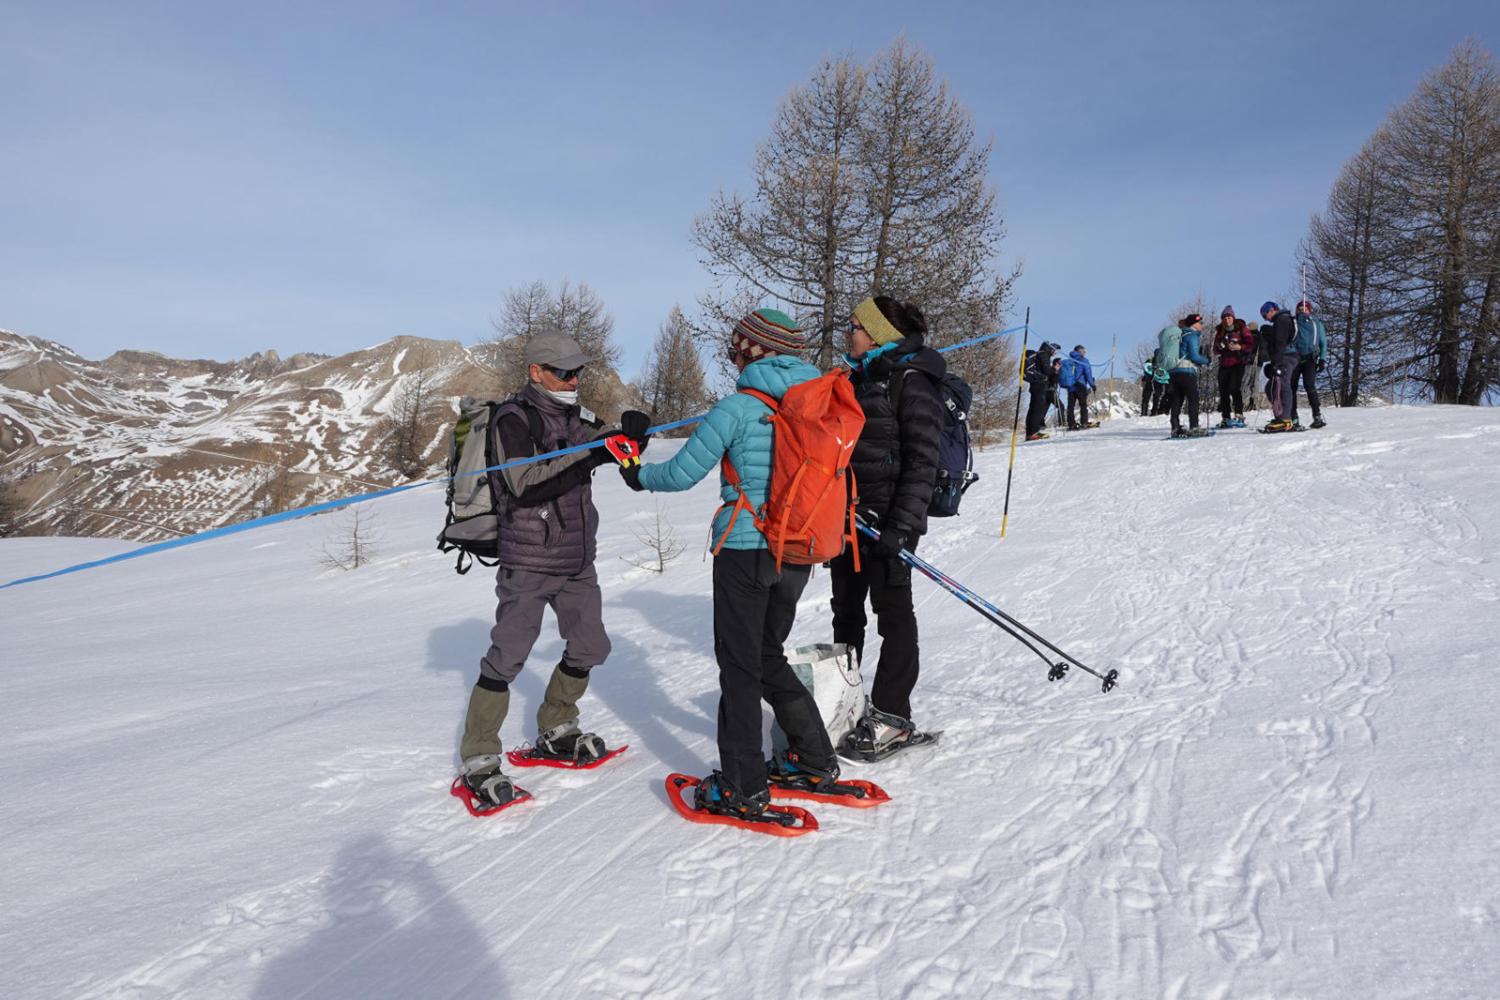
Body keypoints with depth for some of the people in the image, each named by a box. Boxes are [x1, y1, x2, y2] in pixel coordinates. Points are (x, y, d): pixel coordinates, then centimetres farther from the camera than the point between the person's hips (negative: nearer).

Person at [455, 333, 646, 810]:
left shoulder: (575, 417, 11)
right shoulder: (512, 419, -12)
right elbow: (525, 484, -24)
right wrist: (590, 455, -30)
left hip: (577, 560, 8)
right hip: (529, 561, -7)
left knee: (590, 647, 14)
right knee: (507, 658, -4)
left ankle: (555, 732, 33)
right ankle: (478, 761, 7)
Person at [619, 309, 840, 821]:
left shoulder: (738, 407, -11)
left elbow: (683, 472, -6)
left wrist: (638, 476, 12)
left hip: (745, 546, -6)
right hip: (799, 553, 6)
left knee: (740, 666, 3)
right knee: (769, 656, 21)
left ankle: (743, 789, 8)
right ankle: (814, 759, 27)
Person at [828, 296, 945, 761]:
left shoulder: (911, 381, -12)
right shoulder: (861, 377, 16)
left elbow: (921, 461, -17)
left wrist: (902, 524, -22)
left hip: (888, 515, -9)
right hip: (850, 512, 9)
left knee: (892, 610, -1)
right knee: (846, 608, 16)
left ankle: (891, 717, 8)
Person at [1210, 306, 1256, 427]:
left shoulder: (1242, 329, 1)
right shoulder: (1219, 331, 13)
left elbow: (1251, 345, -3)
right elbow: (1215, 351, 15)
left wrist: (1239, 347, -20)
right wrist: (1219, 348, -7)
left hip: (1238, 363, -5)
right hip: (1224, 365, 5)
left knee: (1234, 388, -18)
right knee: (1223, 391, 1)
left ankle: (1239, 416, -15)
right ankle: (1225, 419, 7)